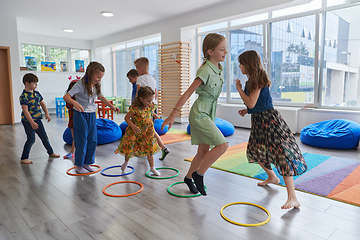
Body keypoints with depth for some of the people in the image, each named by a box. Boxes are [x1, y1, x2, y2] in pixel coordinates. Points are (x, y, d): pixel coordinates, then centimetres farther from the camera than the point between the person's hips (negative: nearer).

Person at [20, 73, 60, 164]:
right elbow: (25, 110, -22)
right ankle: (24, 158, 11)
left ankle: (51, 152, 31)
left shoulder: (37, 93, 7)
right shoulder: (24, 96, -17)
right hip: (28, 121, -7)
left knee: (44, 137, 15)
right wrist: (32, 123, -26)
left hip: (37, 119, 7)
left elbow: (42, 104, 14)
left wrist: (47, 114, 0)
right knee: (31, 139, -4)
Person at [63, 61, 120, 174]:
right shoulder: (80, 84, -17)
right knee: (82, 141, 0)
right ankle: (79, 165, 15)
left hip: (92, 115, 7)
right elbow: (66, 96, -23)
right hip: (81, 115, -7)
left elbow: (101, 97, 19)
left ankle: (87, 163, 23)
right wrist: (75, 103, -43)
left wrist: (112, 107, 13)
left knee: (93, 140, 9)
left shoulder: (96, 85, 3)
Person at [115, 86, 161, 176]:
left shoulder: (151, 106, -8)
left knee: (149, 149, 6)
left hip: (147, 131, 4)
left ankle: (152, 168, 21)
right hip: (134, 131, -4)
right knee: (129, 147, 6)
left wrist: (155, 115, -6)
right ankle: (126, 162, 39)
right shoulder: (135, 108, -25)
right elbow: (127, 117, -16)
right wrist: (133, 127, -28)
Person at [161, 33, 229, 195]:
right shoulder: (205, 71, -19)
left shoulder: (219, 68, 7)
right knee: (222, 145, -15)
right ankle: (199, 174, 0)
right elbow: (188, 93, -22)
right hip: (199, 113, -9)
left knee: (204, 151, 13)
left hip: (208, 113, 9)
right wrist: (173, 114, -25)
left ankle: (189, 177, 31)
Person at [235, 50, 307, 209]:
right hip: (258, 120, 11)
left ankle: (292, 199, -12)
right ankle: (272, 177, 46)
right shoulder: (251, 80, 12)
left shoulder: (258, 80, -16)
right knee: (255, 151, 23)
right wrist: (246, 111, 8)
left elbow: (251, 103, -22)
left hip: (269, 119, -11)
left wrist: (239, 89, -10)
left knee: (281, 154, -13)